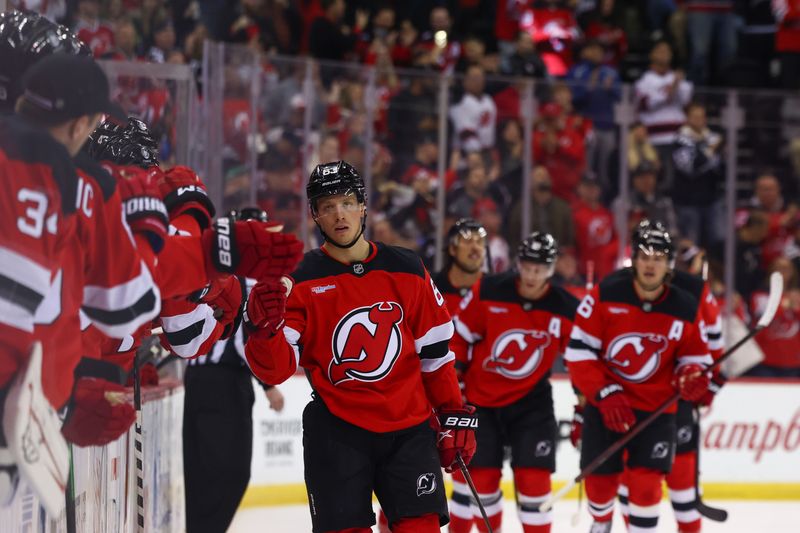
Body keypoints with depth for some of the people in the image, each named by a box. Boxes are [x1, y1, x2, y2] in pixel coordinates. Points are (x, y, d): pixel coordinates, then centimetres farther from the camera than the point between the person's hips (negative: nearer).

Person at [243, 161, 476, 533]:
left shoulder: (406, 271, 4)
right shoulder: (302, 281, -3)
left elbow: (435, 351, 11)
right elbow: (276, 369, -9)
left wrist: (455, 417, 9)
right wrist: (265, 331, -29)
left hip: (409, 426, 2)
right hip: (336, 432, -2)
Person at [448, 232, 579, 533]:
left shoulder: (566, 310, -10)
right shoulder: (487, 293, -13)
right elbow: (458, 337, -2)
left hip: (531, 402, 0)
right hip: (479, 399, 0)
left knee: (533, 480, -7)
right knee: (478, 477, 1)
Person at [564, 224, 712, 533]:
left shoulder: (685, 310, -7)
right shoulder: (604, 296, -12)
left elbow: (694, 358, 5)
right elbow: (579, 351, -12)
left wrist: (692, 377, -19)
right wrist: (605, 394, -20)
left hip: (656, 407, 0)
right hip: (604, 403, 0)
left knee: (645, 481, -12)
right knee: (600, 478, 8)